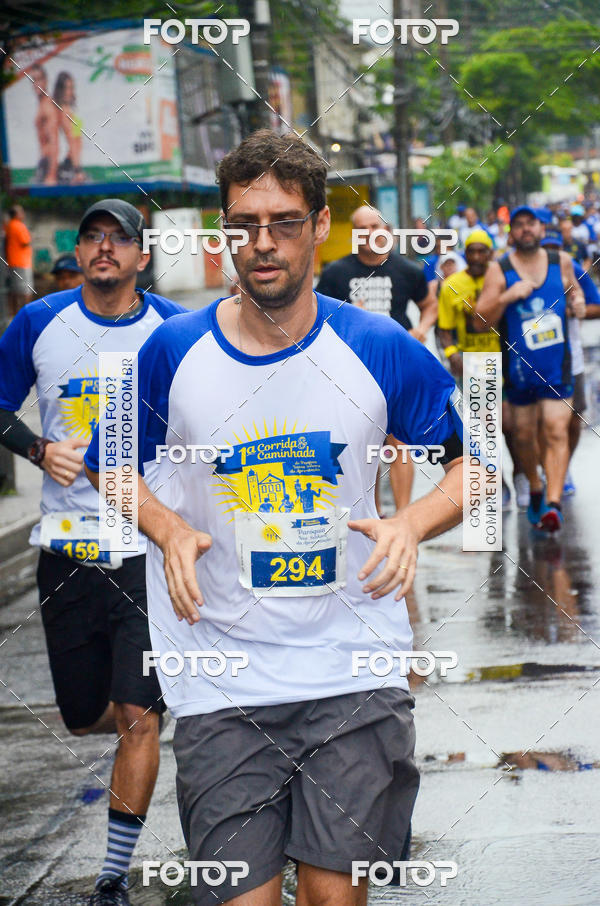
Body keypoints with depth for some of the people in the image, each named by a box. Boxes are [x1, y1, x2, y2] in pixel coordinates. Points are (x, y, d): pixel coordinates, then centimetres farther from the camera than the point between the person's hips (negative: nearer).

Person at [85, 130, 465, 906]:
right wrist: (169, 530, -6)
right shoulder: (173, 352, -2)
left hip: (353, 673, 0)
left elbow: (473, 464, 9)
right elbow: (110, 468, 14)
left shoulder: (380, 350, -3)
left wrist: (411, 522, -10)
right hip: (222, 688, 0)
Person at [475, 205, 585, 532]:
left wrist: (577, 303, 2)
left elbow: (574, 288, 25)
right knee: (524, 434, 9)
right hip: (519, 367, 0)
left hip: (557, 367, 0)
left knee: (556, 431, -12)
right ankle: (535, 489, 34)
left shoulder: (561, 262, 4)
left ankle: (553, 503, -20)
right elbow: (480, 322, -8)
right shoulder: (499, 270, -3)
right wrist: (507, 296, -23)